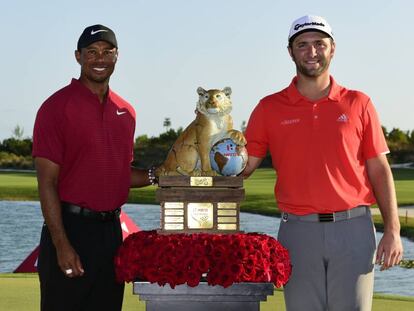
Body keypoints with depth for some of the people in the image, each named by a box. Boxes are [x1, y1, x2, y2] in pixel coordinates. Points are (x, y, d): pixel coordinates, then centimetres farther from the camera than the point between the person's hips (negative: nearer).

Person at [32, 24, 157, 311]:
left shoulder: (125, 112, 12)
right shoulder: (57, 106, -7)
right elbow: (47, 182, -10)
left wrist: (155, 176, 3)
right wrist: (62, 244, -17)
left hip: (111, 230, 6)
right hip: (70, 227, -6)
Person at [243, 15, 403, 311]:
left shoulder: (358, 104, 7)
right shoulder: (269, 108, 7)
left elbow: (379, 169, 6)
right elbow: (242, 166, 4)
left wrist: (393, 230, -1)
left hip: (353, 229, 0)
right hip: (298, 231, 0)